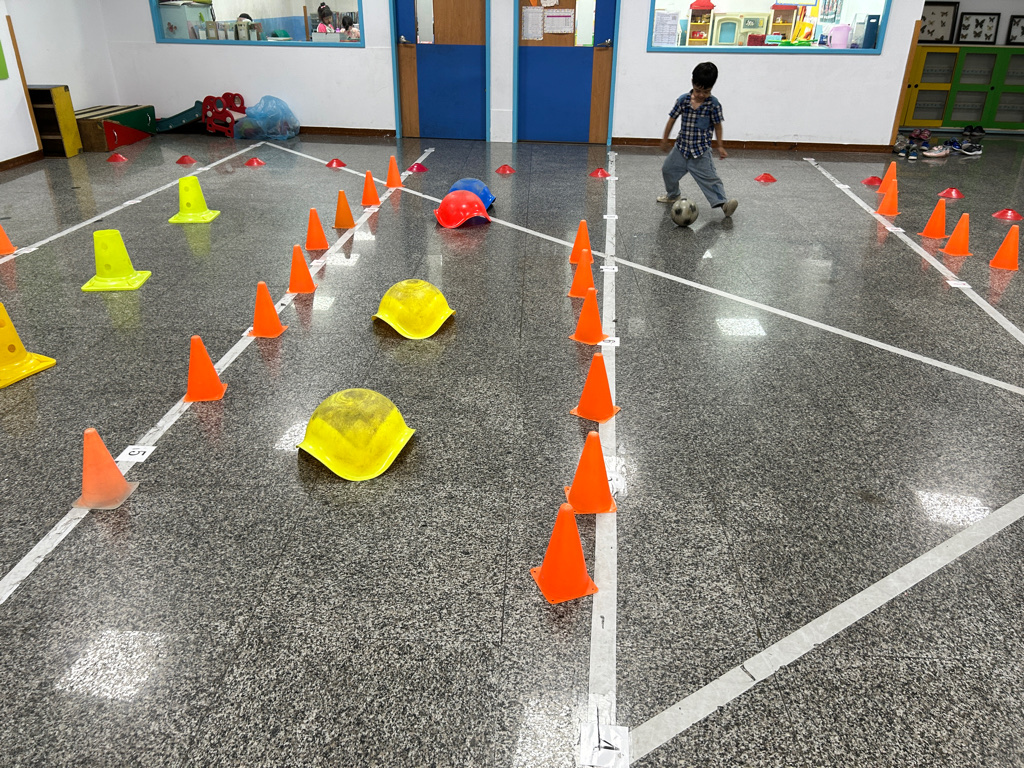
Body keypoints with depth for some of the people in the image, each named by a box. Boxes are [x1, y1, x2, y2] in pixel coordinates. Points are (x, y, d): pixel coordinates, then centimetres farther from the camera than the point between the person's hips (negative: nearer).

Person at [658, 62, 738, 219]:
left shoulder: (714, 104, -11)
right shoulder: (683, 100, -7)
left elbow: (717, 125, -1)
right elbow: (672, 119, 4)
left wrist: (720, 146, 0)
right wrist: (665, 139, 10)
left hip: (701, 150, -4)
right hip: (682, 146, 4)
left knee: (709, 177, -12)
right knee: (668, 169, 18)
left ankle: (723, 201, -14)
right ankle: (672, 195, 41)